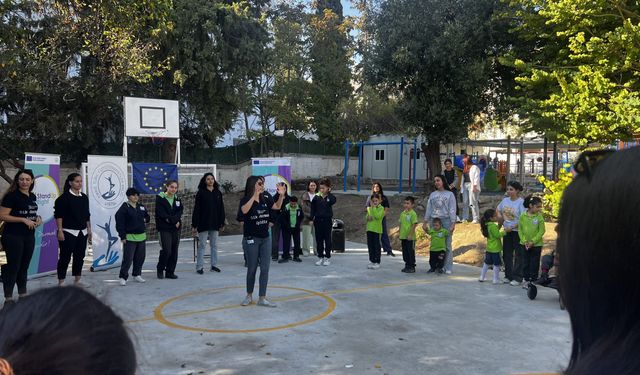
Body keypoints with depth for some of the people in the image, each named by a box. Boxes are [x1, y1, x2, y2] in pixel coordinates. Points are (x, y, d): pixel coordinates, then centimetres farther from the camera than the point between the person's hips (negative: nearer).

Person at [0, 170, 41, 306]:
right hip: (13, 237, -7)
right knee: (13, 266, -2)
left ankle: (23, 295, 25)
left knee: (24, 266, 14)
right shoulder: (12, 195, -10)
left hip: (29, 236, 7)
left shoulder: (32, 196, 11)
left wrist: (38, 218, 6)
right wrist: (23, 219, -20)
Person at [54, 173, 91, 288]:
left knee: (80, 257, 10)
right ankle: (61, 282, 5)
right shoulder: (64, 197, -8)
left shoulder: (84, 197, 11)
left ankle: (77, 280, 20)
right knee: (65, 257, -3)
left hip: (82, 232, 6)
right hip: (68, 232, -6)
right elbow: (58, 215, -11)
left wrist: (89, 230, 15)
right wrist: (60, 231, -16)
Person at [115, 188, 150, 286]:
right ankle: (123, 277, 2)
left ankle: (137, 275, 25)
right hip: (129, 237, -6)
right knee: (128, 258, -7)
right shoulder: (124, 208, -9)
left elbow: (148, 217, 25)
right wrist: (122, 236, -14)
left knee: (140, 257, 11)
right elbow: (119, 223, -11)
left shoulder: (141, 207, 11)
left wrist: (145, 219, 2)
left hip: (141, 236, 6)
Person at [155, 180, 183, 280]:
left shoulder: (177, 199, 12)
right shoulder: (160, 198, -5)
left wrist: (171, 219, -14)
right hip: (164, 228, -5)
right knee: (166, 250, -11)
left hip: (176, 229, 5)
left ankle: (170, 272, 16)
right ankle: (160, 269, 11)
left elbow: (180, 212, 4)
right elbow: (161, 213, -12)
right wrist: (174, 221, -13)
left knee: (174, 251, 5)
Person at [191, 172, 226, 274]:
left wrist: (222, 223, 7)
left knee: (214, 245, 10)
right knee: (202, 245, 1)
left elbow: (221, 209, 10)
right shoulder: (201, 193, -4)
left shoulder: (218, 193, 7)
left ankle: (214, 265, 18)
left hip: (215, 224, 4)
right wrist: (194, 225, -10)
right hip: (203, 223, -4)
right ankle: (199, 267, 6)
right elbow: (196, 209, -6)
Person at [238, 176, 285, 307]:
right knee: (252, 269, 6)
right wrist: (255, 195, -37)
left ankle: (262, 298, 11)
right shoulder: (245, 200, -11)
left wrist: (281, 195, -3)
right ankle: (249, 296, 26)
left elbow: (277, 207, 14)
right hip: (251, 239, -5)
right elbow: (244, 210, -31)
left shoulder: (265, 199, 4)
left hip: (265, 238, 5)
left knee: (265, 269, 3)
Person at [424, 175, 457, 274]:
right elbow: (428, 209, 14)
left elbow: (452, 210, 0)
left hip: (446, 220, -3)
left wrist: (453, 224, -8)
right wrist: (425, 222, 8)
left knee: (447, 245, -3)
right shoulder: (432, 195, 15)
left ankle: (448, 268, 0)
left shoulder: (449, 194, 5)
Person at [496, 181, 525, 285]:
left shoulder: (521, 202, -15)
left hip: (517, 231, -7)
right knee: (507, 254, 13)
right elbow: (498, 209, 23)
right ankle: (508, 276, 25)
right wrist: (499, 216, 2)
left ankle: (517, 278, 10)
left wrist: (512, 227, -21)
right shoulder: (505, 200, 5)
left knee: (518, 255, 3)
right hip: (506, 231, 7)